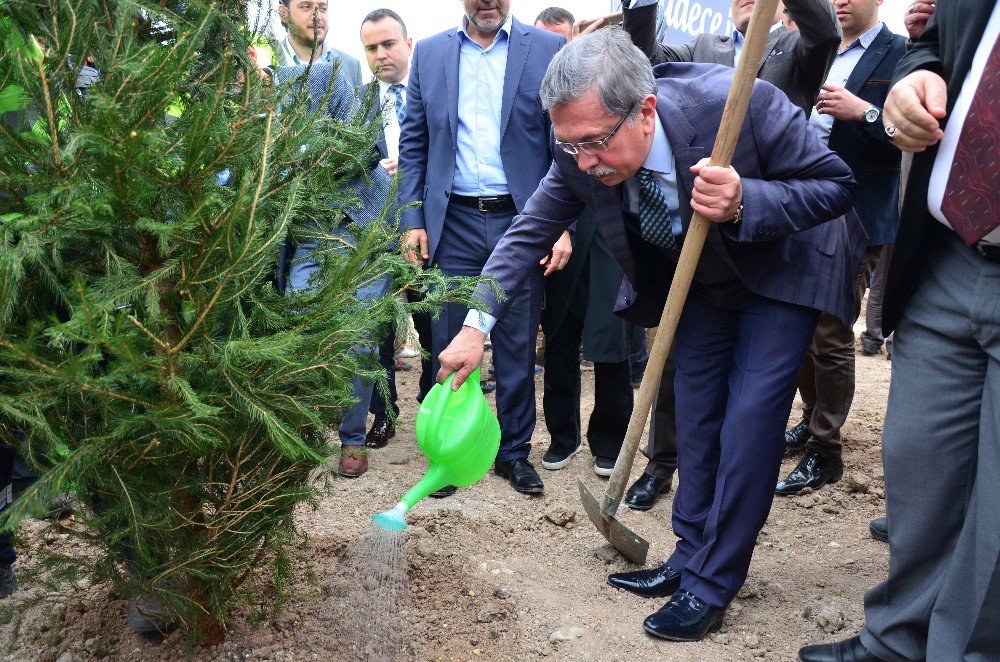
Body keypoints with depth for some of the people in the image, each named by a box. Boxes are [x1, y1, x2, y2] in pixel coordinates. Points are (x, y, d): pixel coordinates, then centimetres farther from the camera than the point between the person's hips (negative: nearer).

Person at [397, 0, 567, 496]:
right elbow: (413, 144, 9)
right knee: (451, 345, 7)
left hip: (521, 221, -1)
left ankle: (514, 450, 24)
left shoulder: (548, 50, 2)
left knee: (517, 347, 8)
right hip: (453, 221, 1)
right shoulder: (429, 53, 8)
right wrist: (413, 220, 2)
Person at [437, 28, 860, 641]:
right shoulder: (583, 159, -22)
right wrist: (477, 324, -17)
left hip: (782, 267, -4)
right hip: (701, 280, 5)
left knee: (749, 418, -10)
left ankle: (710, 586, 4)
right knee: (696, 414, 8)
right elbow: (530, 231, -9)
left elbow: (837, 184, -26)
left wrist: (742, 203, -43)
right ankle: (691, 558, 24)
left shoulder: (740, 104, -37)